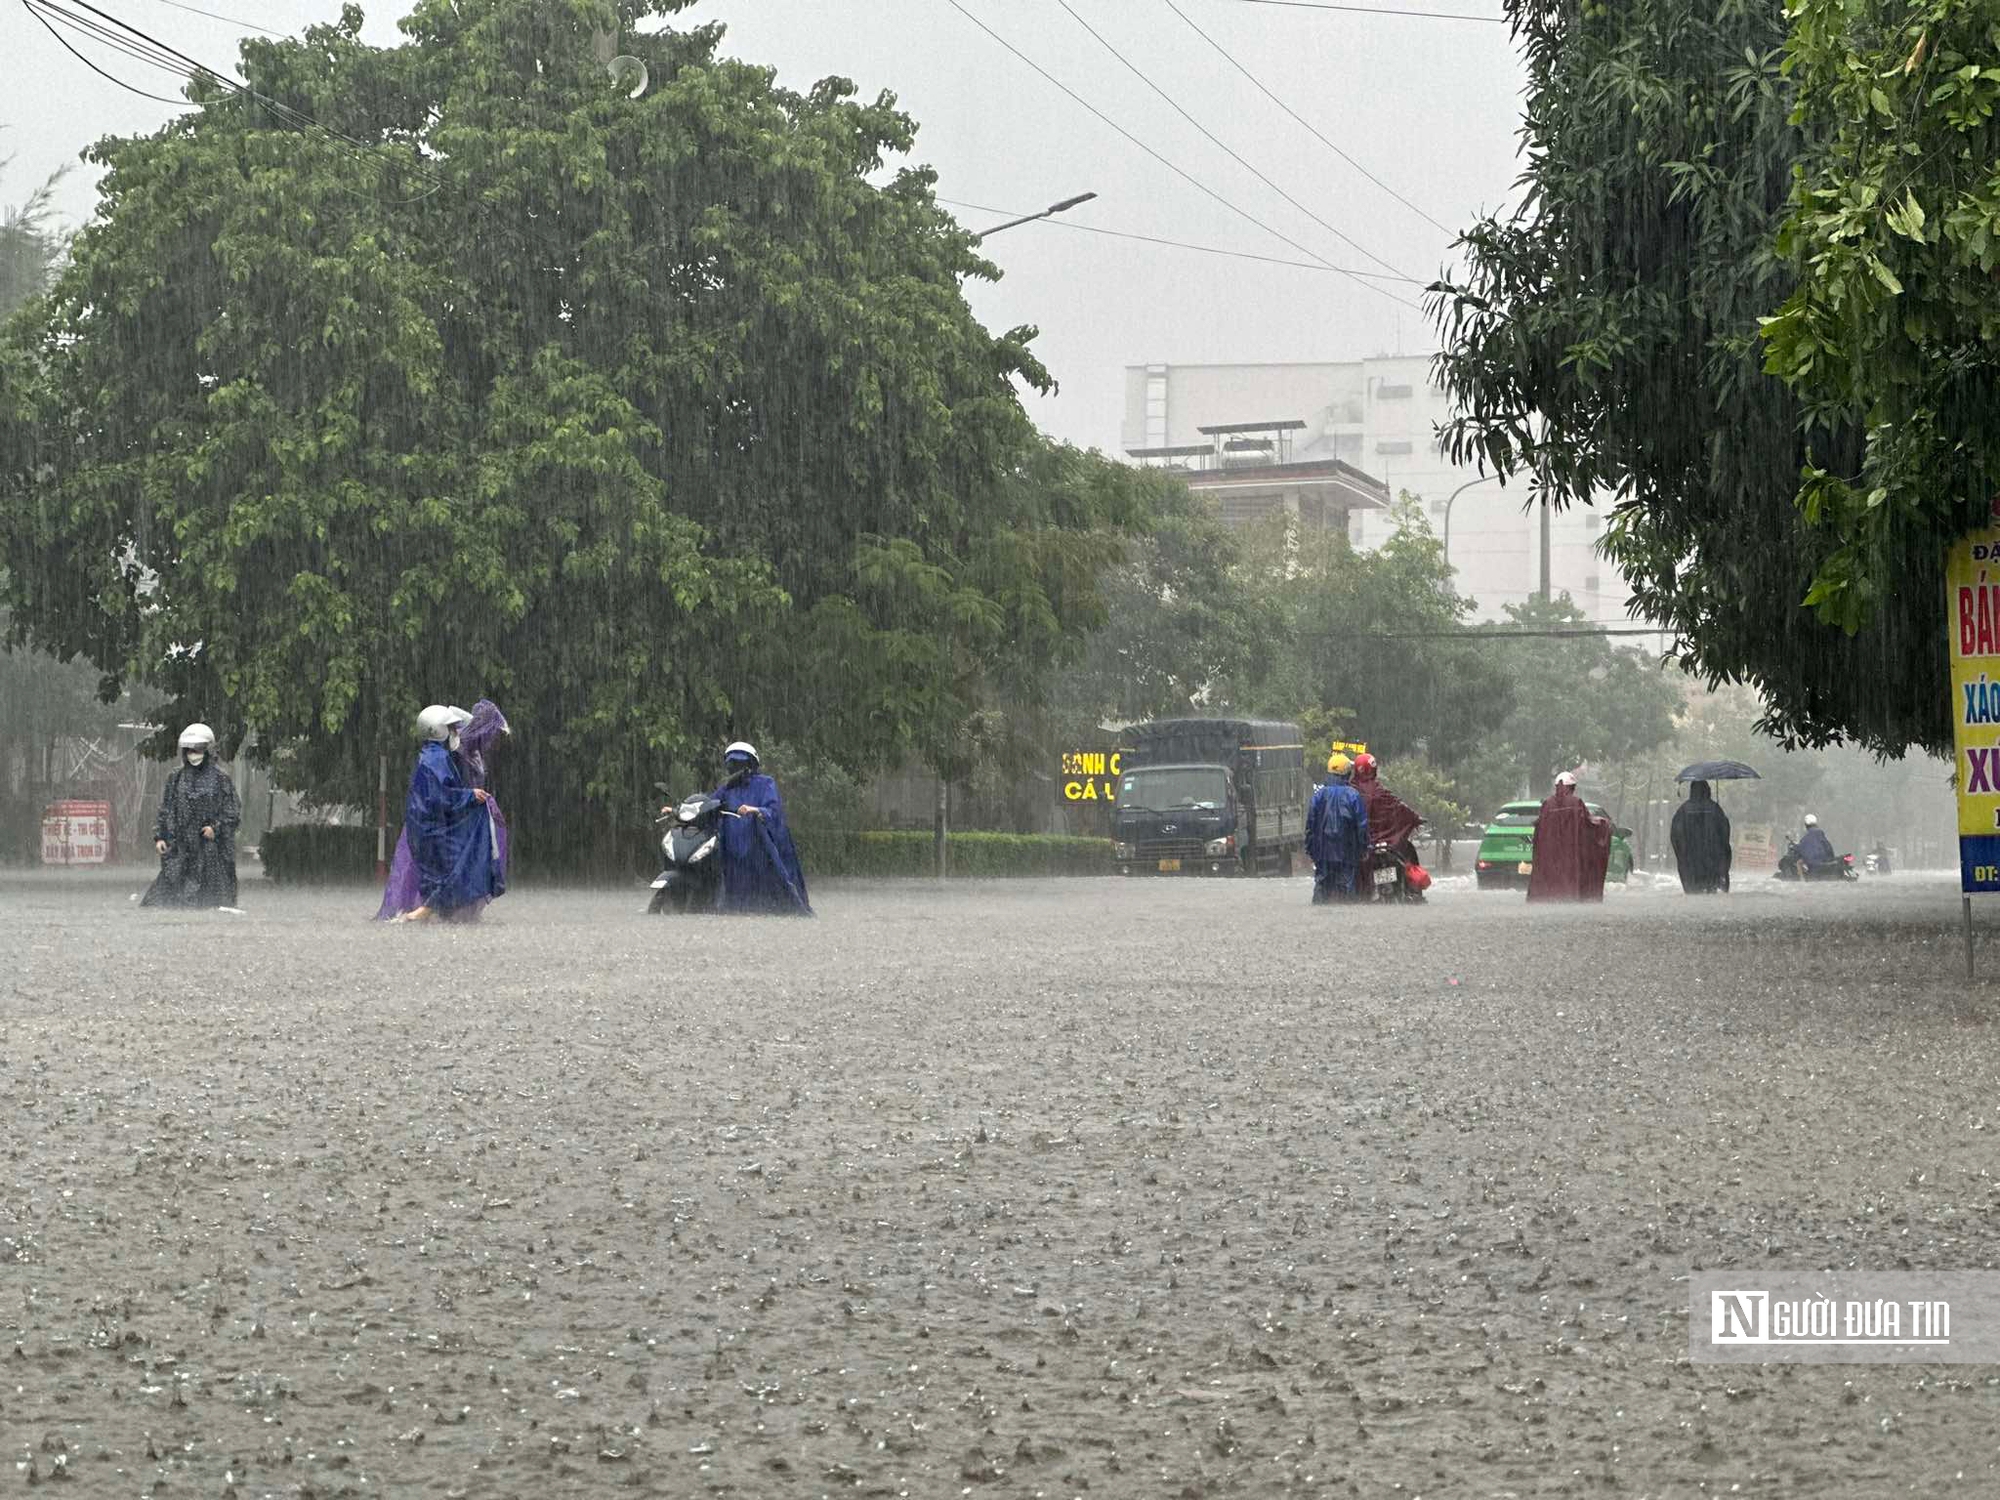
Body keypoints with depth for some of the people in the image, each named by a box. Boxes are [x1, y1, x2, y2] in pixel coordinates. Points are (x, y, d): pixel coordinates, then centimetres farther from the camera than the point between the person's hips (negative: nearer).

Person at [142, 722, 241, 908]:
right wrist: (159, 836, 3)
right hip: (182, 847, 2)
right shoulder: (176, 777, 10)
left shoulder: (220, 778, 2)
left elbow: (234, 812, 2)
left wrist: (216, 828, -12)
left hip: (211, 848, -2)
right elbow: (165, 809, 12)